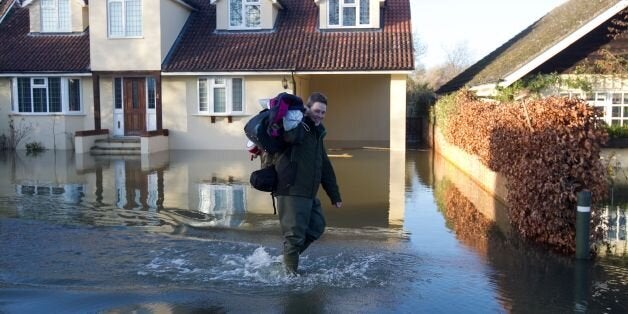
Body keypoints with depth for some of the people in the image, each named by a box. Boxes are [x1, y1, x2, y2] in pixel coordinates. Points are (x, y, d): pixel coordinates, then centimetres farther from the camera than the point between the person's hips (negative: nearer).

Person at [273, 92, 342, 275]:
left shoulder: (317, 134, 21)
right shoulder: (297, 126, -5)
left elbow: (325, 168, 24)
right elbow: (291, 136, -32)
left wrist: (334, 195, 24)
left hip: (309, 193, 9)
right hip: (291, 191, -9)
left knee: (317, 227, 14)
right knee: (295, 233, -6)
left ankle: (288, 257, 27)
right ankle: (291, 272, 9)